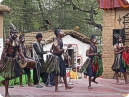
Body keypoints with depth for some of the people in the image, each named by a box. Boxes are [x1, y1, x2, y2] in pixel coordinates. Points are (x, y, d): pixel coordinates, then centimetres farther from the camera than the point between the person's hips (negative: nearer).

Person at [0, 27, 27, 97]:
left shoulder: (17, 41, 9)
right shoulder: (8, 41, -15)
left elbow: (19, 51, 15)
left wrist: (24, 58, 1)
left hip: (14, 59, 8)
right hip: (8, 59, -8)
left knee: (17, 72, 8)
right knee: (8, 76, -2)